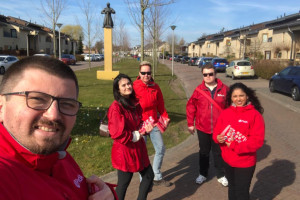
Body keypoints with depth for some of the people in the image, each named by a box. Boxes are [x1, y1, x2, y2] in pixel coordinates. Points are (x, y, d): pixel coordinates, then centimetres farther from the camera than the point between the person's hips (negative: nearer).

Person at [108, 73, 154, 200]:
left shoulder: (135, 103, 5)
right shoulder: (116, 107, -20)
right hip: (124, 150, -8)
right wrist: (135, 136, -13)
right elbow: (117, 133, -24)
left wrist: (145, 127, -3)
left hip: (138, 147, 8)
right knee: (123, 183, 6)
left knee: (149, 175, 17)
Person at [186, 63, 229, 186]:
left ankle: (221, 175, 32)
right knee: (204, 152, 17)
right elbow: (190, 106, 1)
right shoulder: (198, 90, -4)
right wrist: (190, 124, 1)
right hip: (202, 128, 1)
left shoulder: (224, 89, -6)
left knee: (218, 152, 14)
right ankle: (202, 174, 34)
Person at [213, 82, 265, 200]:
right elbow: (217, 131, 5)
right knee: (232, 188, 26)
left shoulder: (255, 115, -16)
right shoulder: (225, 113, -2)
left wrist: (235, 146, -23)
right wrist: (218, 137, -18)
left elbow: (258, 141, -19)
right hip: (228, 161, 5)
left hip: (245, 163, -4)